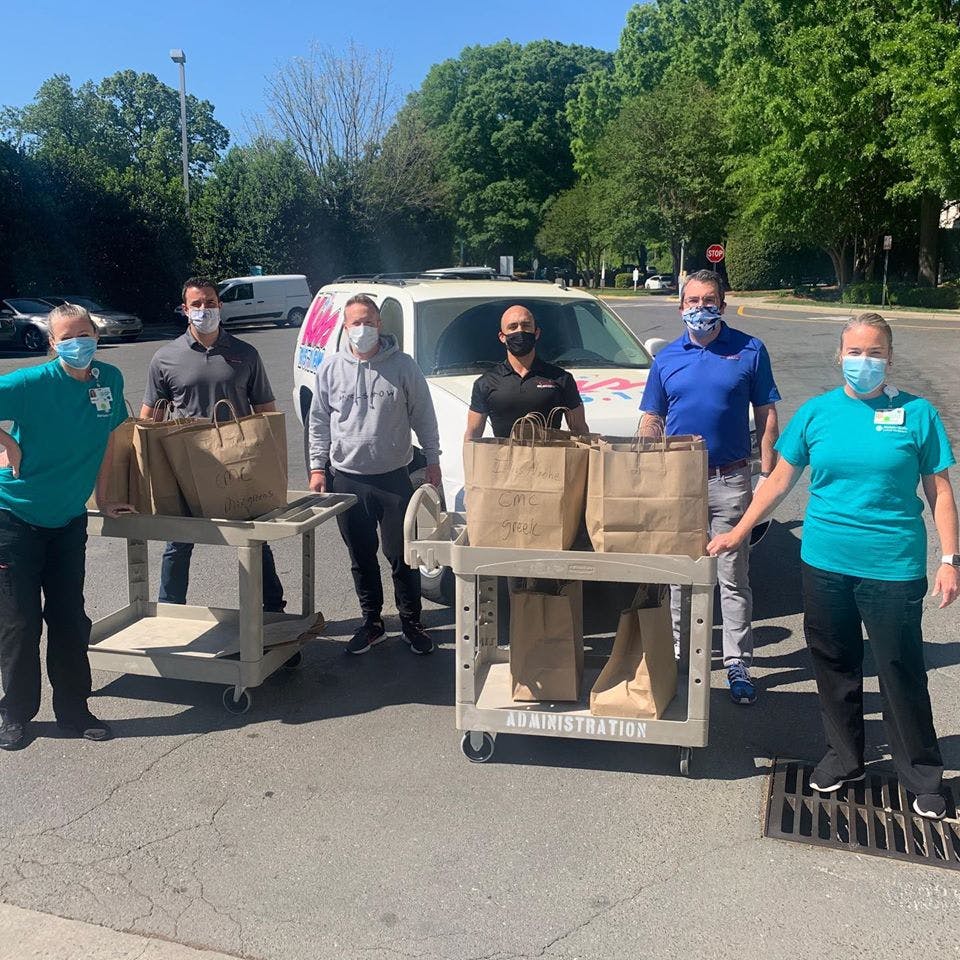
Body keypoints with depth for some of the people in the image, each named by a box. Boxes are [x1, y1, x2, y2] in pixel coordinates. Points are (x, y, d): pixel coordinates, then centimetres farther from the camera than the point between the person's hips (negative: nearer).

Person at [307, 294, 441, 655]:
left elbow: (423, 416, 3)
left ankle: (411, 623, 19)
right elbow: (318, 422, 8)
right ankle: (372, 622, 26)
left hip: (394, 476, -2)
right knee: (361, 558, 11)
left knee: (402, 556, 4)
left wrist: (432, 459, 2)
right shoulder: (330, 368, 3)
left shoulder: (403, 365, -3)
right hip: (346, 478, 2)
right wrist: (318, 466, 2)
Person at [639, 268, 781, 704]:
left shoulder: (750, 351, 0)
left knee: (733, 578, 3)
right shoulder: (666, 358, 6)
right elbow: (651, 423, 9)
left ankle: (737, 663, 12)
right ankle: (679, 652, 27)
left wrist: (767, 475, -5)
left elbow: (766, 416, 1)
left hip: (730, 481, -2)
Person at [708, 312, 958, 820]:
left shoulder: (916, 414, -2)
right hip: (825, 561, 3)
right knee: (834, 664, 14)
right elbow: (779, 481, 8)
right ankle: (842, 759, 32)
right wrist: (737, 533, 7)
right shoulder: (816, 412, 3)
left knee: (901, 670, 5)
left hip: (893, 566, -2)